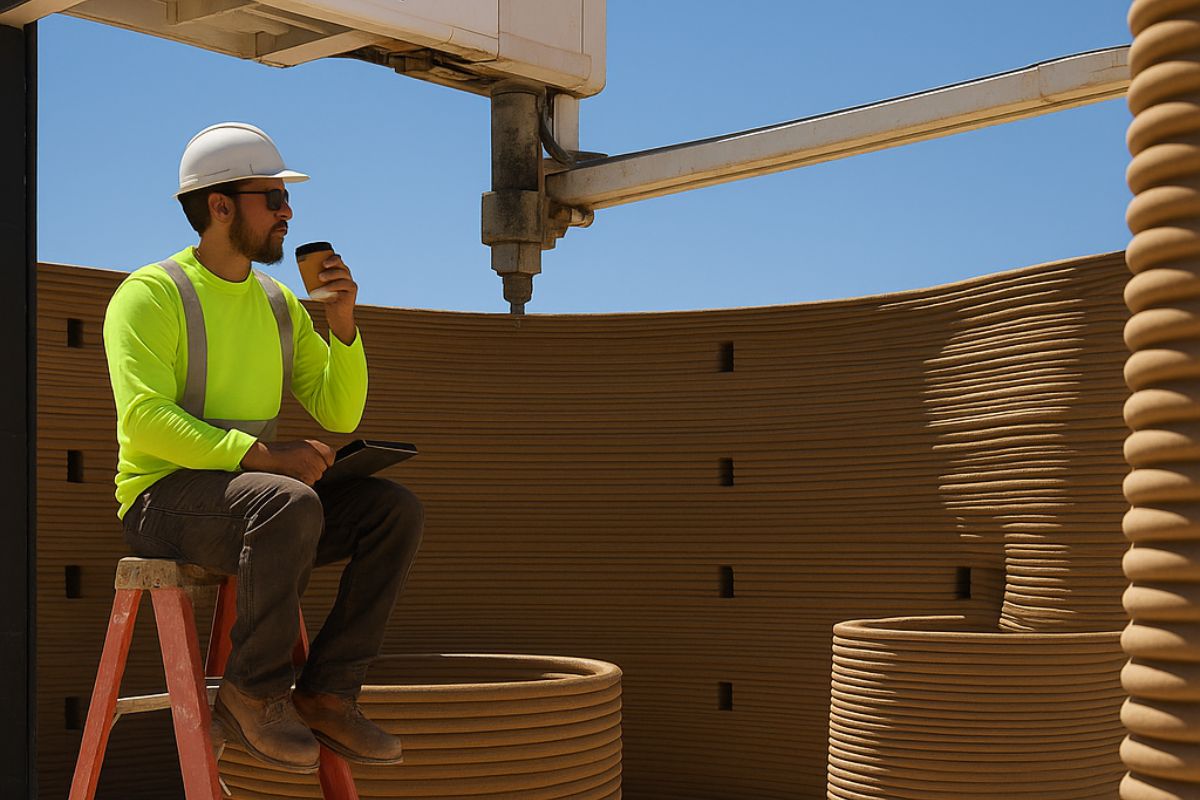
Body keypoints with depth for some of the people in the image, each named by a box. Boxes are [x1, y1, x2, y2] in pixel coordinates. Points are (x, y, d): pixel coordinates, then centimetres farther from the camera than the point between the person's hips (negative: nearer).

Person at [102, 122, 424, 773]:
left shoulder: (278, 303, 14)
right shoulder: (151, 294, -6)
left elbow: (339, 414, 12)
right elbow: (145, 418, -20)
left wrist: (343, 326, -4)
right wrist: (263, 456, -28)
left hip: (253, 493, 7)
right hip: (163, 497, -7)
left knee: (396, 510, -13)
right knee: (290, 504, -36)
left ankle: (327, 693, -12)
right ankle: (252, 694, -21)